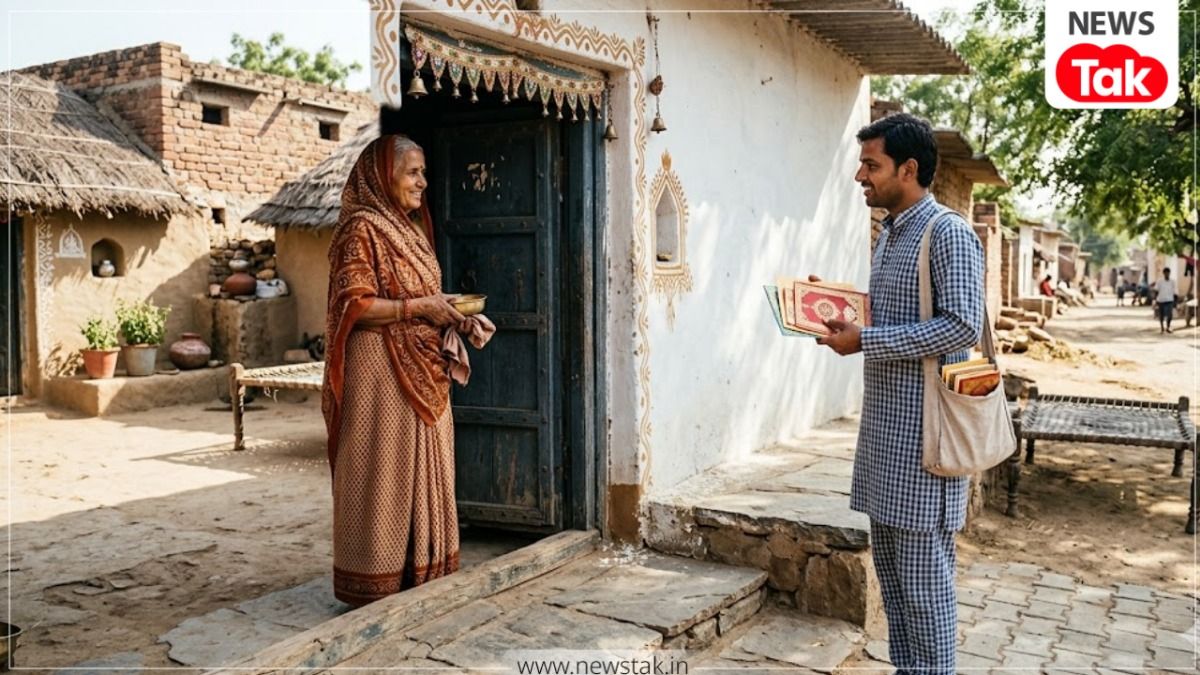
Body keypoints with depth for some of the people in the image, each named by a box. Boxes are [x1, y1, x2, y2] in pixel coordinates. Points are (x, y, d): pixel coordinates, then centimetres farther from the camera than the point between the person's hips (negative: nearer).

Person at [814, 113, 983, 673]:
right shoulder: (889, 234, 15)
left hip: (924, 430, -9)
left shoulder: (948, 233, -12)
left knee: (923, 568, 0)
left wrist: (863, 341, -20)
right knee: (890, 564, 15)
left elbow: (961, 327, -21)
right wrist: (844, 318, 5)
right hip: (883, 424, 9)